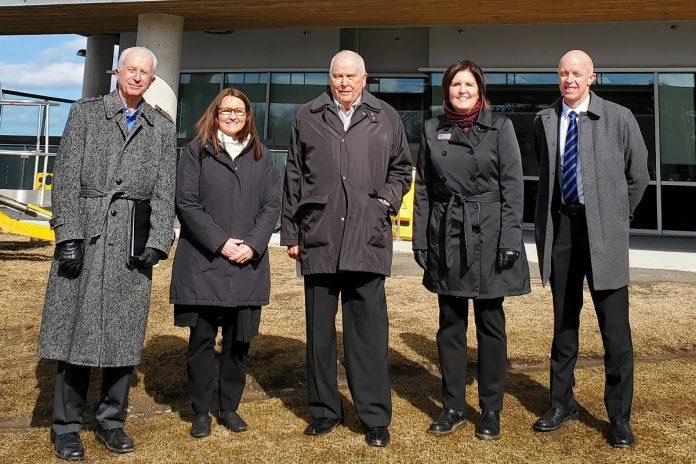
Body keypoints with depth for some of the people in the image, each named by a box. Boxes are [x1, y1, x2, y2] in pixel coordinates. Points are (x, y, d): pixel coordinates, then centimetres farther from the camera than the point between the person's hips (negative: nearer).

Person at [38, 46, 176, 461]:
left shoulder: (163, 126, 11)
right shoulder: (86, 113, 8)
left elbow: (165, 189, 5)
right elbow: (67, 177, 0)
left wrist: (158, 241, -6)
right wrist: (68, 234, -10)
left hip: (132, 241, 2)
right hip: (85, 235, -1)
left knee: (125, 333, 5)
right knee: (76, 328, 2)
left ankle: (112, 422, 20)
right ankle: (67, 427, 15)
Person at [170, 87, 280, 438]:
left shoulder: (261, 156, 13)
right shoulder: (196, 152, 5)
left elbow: (272, 204, 6)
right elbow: (186, 202, -4)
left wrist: (253, 244, -8)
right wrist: (220, 242, -13)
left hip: (248, 265, 3)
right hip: (203, 263, -2)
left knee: (239, 340, 7)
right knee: (202, 339, 2)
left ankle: (229, 406, 22)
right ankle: (201, 412, 16)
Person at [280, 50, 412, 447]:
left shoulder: (386, 118, 10)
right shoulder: (307, 117, 11)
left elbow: (402, 169, 18)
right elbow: (294, 179, 11)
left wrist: (387, 201, 0)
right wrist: (291, 232, 9)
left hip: (367, 239, -1)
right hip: (318, 237, 2)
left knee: (370, 331, 0)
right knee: (319, 329, 9)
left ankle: (376, 418, 12)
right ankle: (325, 410, 23)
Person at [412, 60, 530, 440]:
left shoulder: (499, 127, 3)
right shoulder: (432, 129, 9)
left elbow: (513, 186, -2)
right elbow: (423, 188, 9)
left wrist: (509, 239, -10)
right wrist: (420, 239, 4)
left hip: (488, 234, -2)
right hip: (447, 237, 2)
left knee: (490, 323, 5)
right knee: (450, 324, 9)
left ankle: (491, 410, 18)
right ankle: (453, 406, 21)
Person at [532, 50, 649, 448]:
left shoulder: (619, 118, -2)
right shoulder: (544, 121, 6)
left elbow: (639, 174, 6)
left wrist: (618, 215, 7)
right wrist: (552, 214, 12)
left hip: (603, 230, -3)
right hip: (560, 226, 3)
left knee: (615, 325, -1)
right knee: (564, 321, 13)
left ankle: (620, 416, 14)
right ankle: (562, 403, 27)